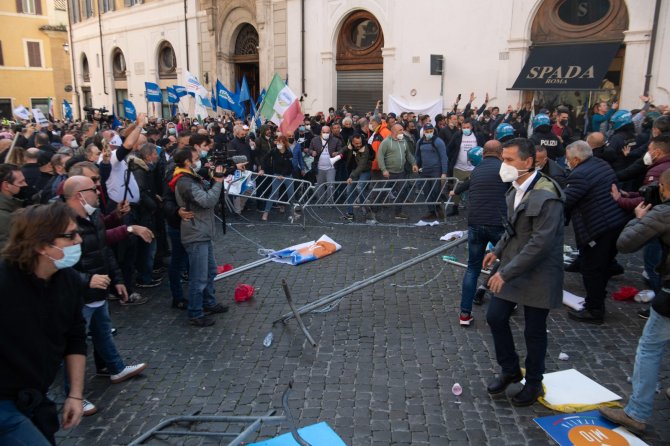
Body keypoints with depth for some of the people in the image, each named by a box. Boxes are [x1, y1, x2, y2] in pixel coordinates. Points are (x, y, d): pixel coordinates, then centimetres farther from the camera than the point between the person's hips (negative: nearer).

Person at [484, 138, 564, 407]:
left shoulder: (546, 197, -23)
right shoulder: (516, 189, 3)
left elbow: (540, 243, -26)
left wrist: (507, 273, -25)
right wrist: (499, 251, 7)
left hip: (537, 274, -7)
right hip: (512, 266, 8)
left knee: (534, 332, 8)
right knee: (495, 317, 9)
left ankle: (534, 384, 31)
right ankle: (510, 370, 32)